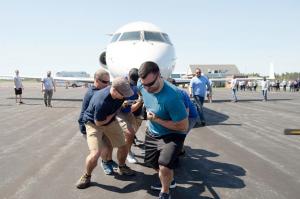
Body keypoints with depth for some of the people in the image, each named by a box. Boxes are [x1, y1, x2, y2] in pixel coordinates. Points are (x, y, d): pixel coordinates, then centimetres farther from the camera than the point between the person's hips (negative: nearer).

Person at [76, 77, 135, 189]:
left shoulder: (120, 92, -21)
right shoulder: (101, 102, -40)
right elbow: (98, 122, -25)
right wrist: (115, 112, -19)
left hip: (110, 121, 6)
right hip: (93, 123, -6)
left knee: (123, 146, 9)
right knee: (95, 153, -20)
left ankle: (122, 167, 39)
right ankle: (86, 176, 10)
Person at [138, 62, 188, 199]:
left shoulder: (171, 96, -37)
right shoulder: (142, 85, -17)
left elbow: (183, 126, -30)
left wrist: (156, 119, -28)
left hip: (172, 135, -7)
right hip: (152, 133, 7)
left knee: (164, 166, -23)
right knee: (152, 162, 22)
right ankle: (169, 180, 52)